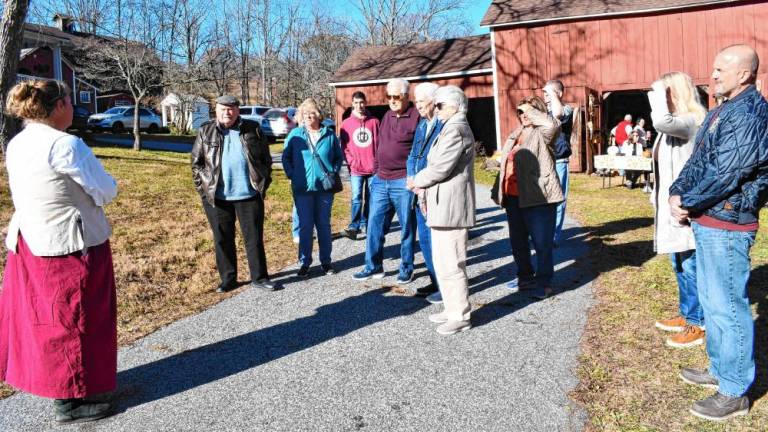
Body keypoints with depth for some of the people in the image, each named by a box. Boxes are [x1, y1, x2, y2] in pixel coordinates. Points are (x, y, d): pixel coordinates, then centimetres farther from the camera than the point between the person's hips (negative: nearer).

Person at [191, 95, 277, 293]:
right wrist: (202, 187, 1)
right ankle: (228, 279, 23)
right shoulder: (205, 132, 5)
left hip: (249, 195, -1)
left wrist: (264, 184, 2)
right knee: (222, 240, 9)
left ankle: (259, 277, 18)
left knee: (254, 238, 6)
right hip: (217, 197, 1)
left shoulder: (253, 130, 3)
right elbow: (196, 162, 8)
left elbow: (266, 159, 7)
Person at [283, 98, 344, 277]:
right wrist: (292, 175, -4)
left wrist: (334, 172, -1)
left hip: (325, 188, 1)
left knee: (324, 224, 10)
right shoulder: (295, 134, 0)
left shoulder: (329, 134, 1)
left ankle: (326, 260, 21)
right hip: (303, 188, -1)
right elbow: (286, 157, 5)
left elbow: (339, 157, 11)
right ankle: (304, 262, 14)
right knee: (305, 226, 3)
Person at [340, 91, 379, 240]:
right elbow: (344, 147, 3)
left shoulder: (374, 122, 4)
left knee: (370, 198, 9)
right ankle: (354, 226, -7)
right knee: (356, 197, -8)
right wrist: (351, 162, -7)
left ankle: (364, 224, 20)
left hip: (373, 168, 1)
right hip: (356, 169, -1)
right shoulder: (346, 123, 4)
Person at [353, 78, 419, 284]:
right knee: (374, 225, 9)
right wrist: (376, 171, 16)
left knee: (407, 227, 5)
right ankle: (373, 266, 20)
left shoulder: (416, 116, -8)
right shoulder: (387, 117, 16)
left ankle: (407, 268, 18)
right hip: (381, 181, 7)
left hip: (404, 183, -7)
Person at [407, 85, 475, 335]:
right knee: (443, 262, 17)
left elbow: (440, 167, -20)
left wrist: (417, 181, -4)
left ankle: (460, 316, 6)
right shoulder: (452, 128, 21)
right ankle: (452, 309, 28)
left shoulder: (456, 129, -14)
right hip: (443, 207, 11)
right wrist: (426, 190, 11)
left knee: (450, 264, -5)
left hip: (451, 208, -11)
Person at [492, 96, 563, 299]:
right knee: (517, 241, 17)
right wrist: (499, 191, 18)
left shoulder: (542, 134, -5)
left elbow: (553, 124, -30)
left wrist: (532, 110, -16)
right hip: (513, 197, 8)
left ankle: (544, 282, 10)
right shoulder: (514, 135, 17)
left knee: (542, 242, -1)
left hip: (538, 197, -8)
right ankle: (525, 276, 31)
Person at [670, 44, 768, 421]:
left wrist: (687, 203, -12)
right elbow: (697, 161, 14)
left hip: (726, 225, -10)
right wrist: (676, 192, 0)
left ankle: (734, 392, 10)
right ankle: (720, 369, 35)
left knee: (727, 306, -2)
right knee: (711, 300, 19)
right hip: (707, 222, 10)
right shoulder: (722, 111, 14)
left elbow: (725, 175, -22)